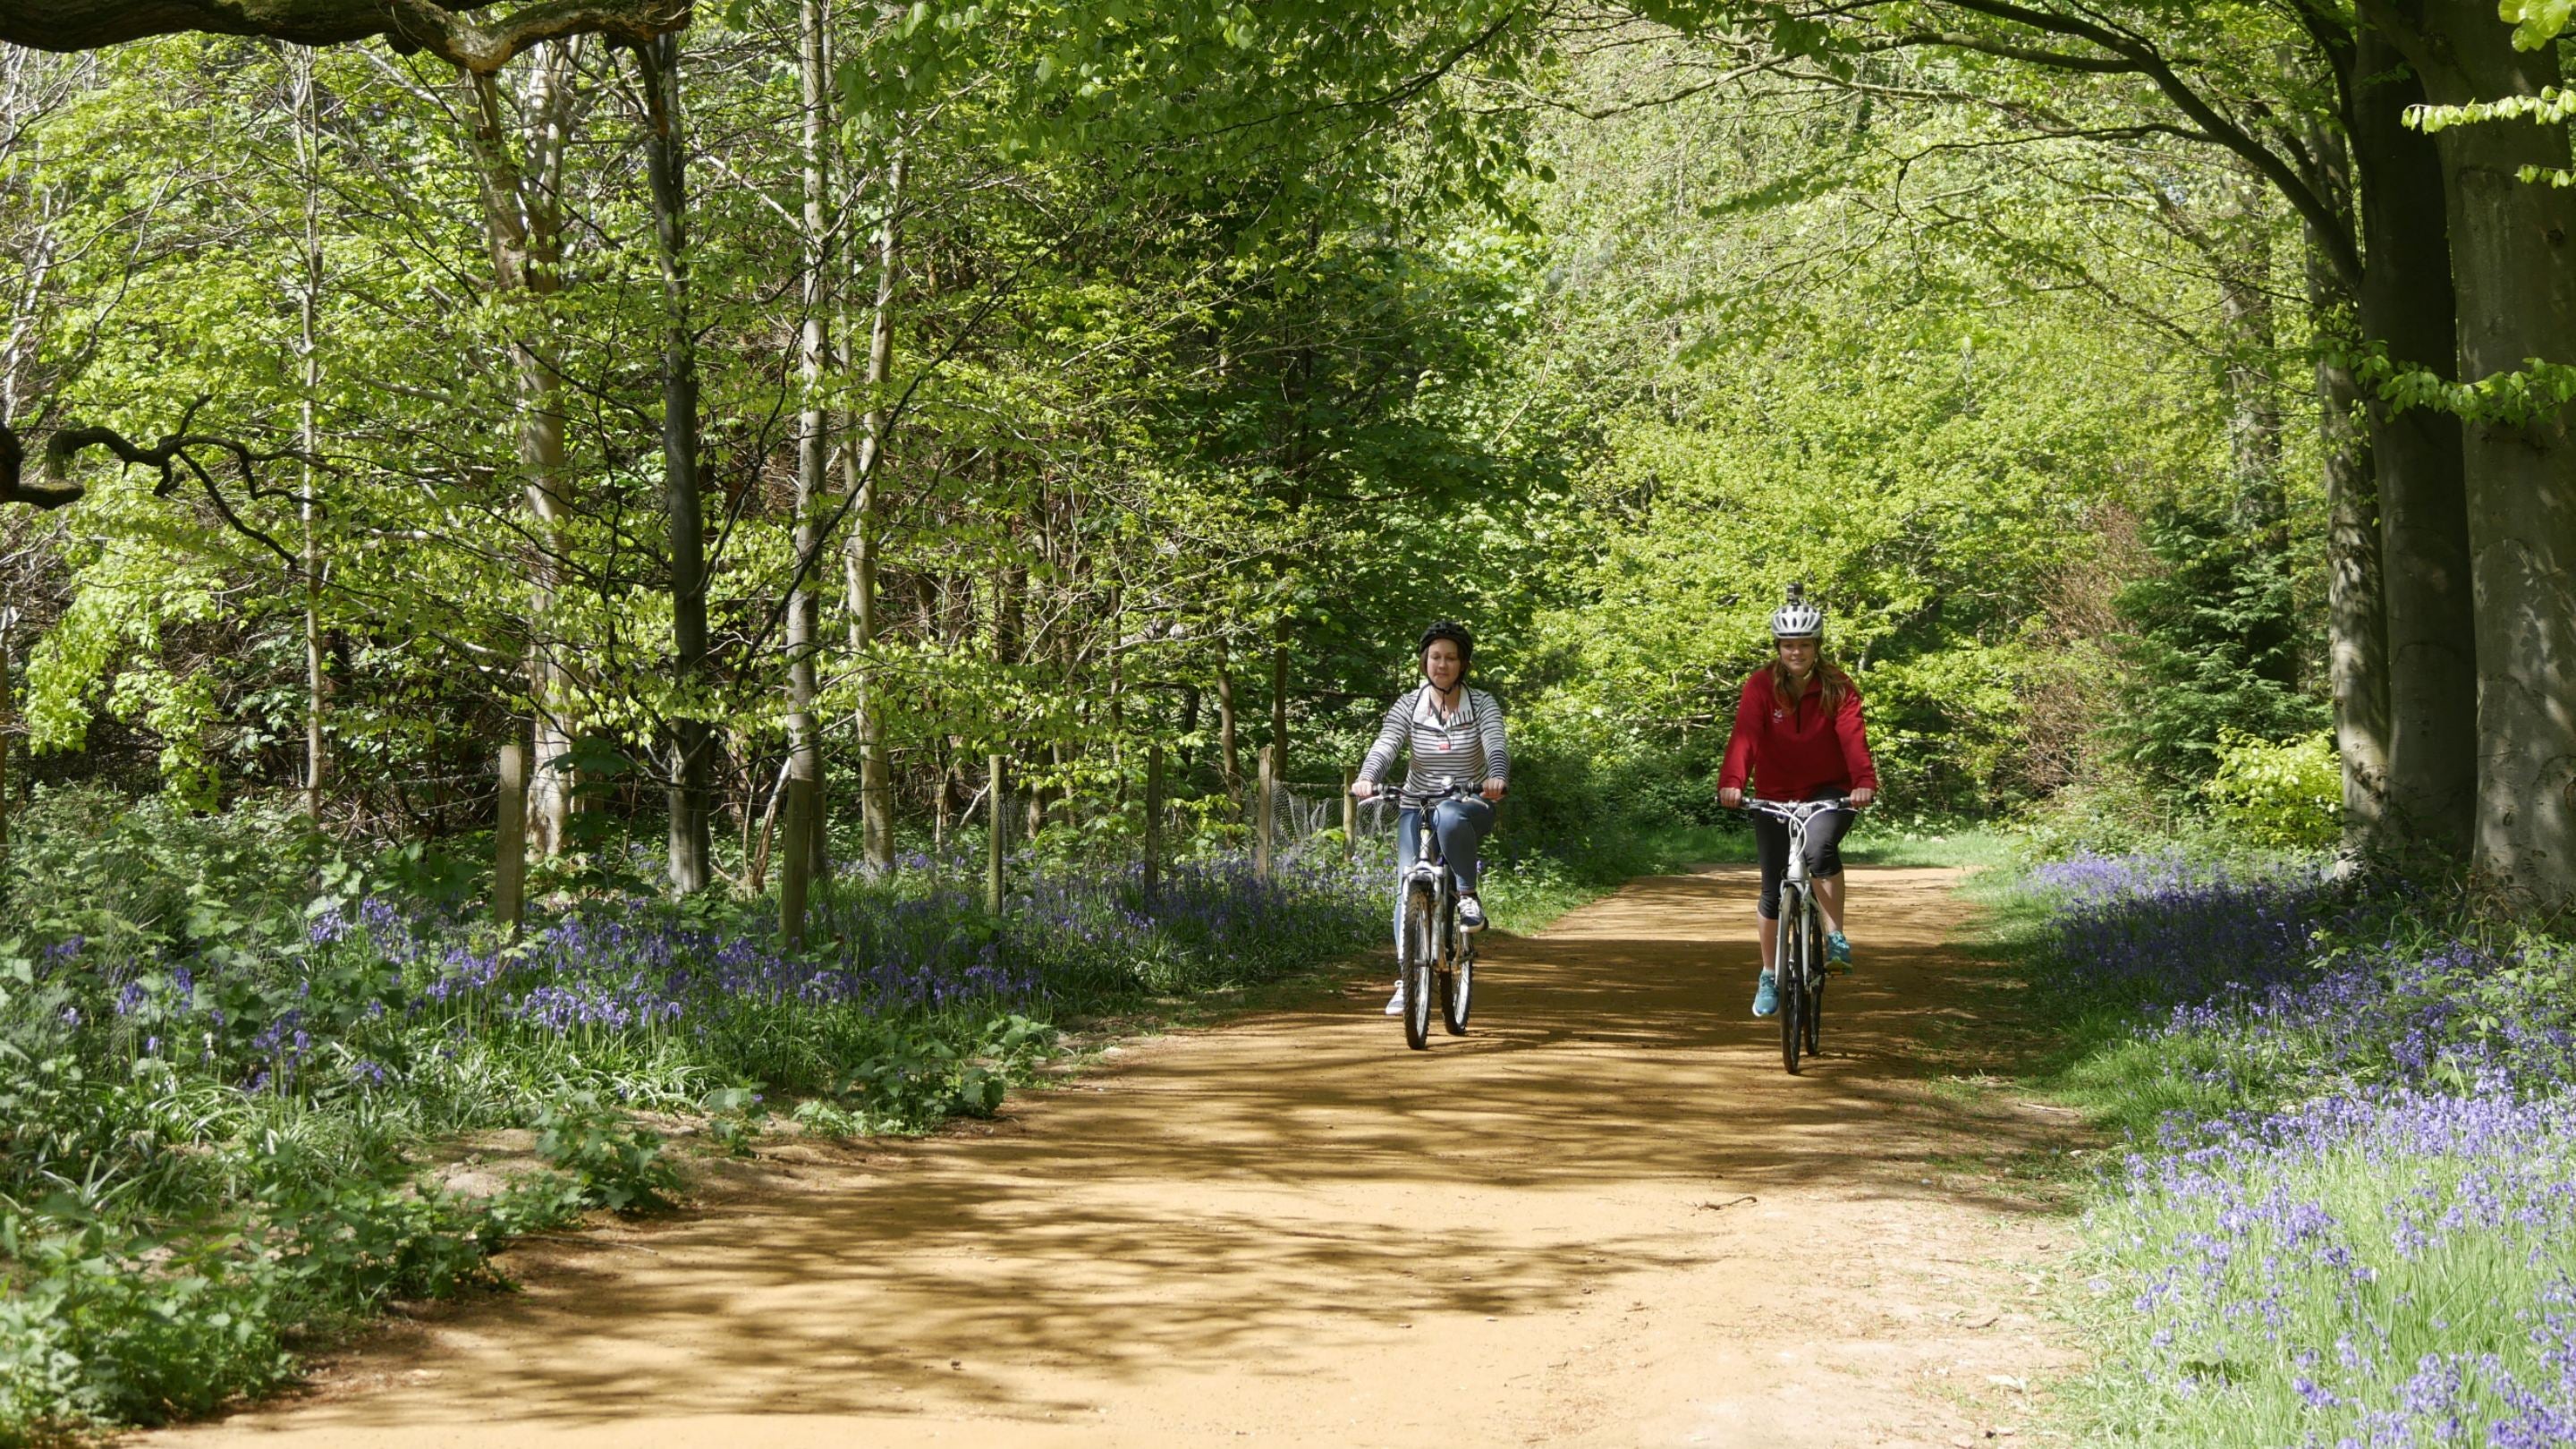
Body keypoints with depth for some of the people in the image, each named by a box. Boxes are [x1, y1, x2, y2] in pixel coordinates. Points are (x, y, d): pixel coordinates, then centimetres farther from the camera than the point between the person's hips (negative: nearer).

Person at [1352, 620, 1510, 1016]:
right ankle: (1408, 980, -5)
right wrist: (1366, 779, -37)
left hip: (1470, 807, -2)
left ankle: (1467, 895, -21)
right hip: (1417, 805, 2)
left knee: (1450, 820, -39)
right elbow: (1384, 747, -15)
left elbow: (1497, 747, -19)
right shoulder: (1408, 706, -2)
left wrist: (1497, 778, -43)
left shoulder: (1482, 705, -4)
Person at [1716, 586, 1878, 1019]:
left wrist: (1864, 782, -43)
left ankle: (1835, 936, -19)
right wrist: (1731, 782, -42)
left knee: (1820, 846, -33)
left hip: (1829, 791, -1)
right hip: (1776, 795, 1)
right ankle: (1769, 976, 21)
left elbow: (1852, 737, -24)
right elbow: (1744, 735, -24)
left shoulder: (1837, 687, -10)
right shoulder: (1761, 686, -10)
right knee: (1773, 890, 1)